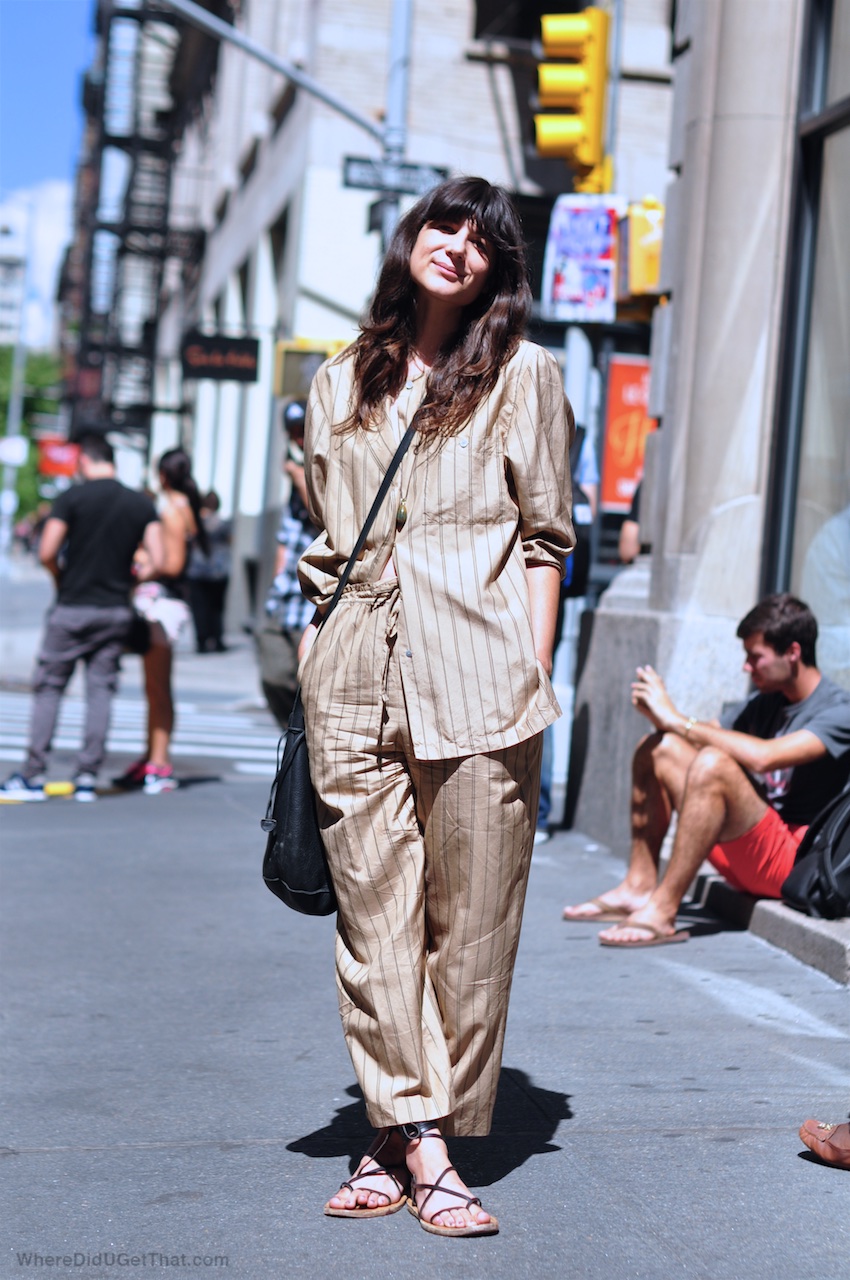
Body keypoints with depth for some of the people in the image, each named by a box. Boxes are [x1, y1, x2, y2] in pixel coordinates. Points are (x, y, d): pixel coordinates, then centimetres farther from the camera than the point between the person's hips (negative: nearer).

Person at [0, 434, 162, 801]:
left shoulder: (72, 497, -7)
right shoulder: (142, 505, 4)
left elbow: (47, 553, -14)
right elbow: (158, 561, -3)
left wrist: (62, 578, 5)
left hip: (72, 607, -3)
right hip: (117, 610, 3)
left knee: (49, 688, 5)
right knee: (101, 691, 7)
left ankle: (33, 775, 4)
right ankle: (87, 778, 6)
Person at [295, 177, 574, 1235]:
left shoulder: (523, 375, 9)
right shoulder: (341, 384, 19)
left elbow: (545, 537, 5)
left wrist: (535, 675, -3)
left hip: (477, 680, -3)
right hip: (354, 675, 3)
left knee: (469, 918, -2)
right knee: (373, 911, -1)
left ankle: (410, 1139, 8)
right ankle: (414, 1142, 5)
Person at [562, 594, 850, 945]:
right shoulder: (765, 702, 16)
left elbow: (762, 757, -28)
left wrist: (677, 720, -22)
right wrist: (661, 715, -6)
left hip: (793, 861, -9)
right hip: (741, 861, 9)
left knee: (713, 763, -32)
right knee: (657, 748, 1)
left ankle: (661, 911, -31)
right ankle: (639, 888, -7)